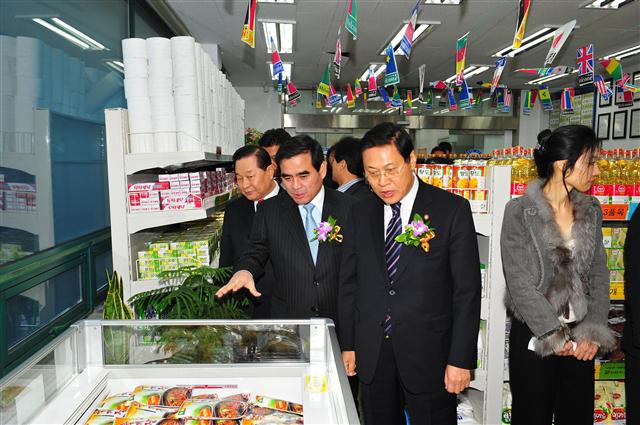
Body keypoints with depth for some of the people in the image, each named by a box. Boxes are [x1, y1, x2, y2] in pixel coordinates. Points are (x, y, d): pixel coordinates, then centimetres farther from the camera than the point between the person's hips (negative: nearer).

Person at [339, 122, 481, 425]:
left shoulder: (452, 210, -8)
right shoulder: (360, 213, 3)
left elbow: (467, 290, -8)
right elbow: (349, 282, 7)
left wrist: (461, 359, -9)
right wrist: (347, 344, 8)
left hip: (429, 354, -3)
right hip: (371, 354, 4)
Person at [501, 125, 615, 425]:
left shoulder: (591, 211, 4)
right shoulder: (519, 212, -12)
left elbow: (598, 275, 6)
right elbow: (519, 282, -14)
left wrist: (594, 332, -4)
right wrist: (555, 335, -13)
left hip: (580, 341, 5)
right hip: (534, 336, -4)